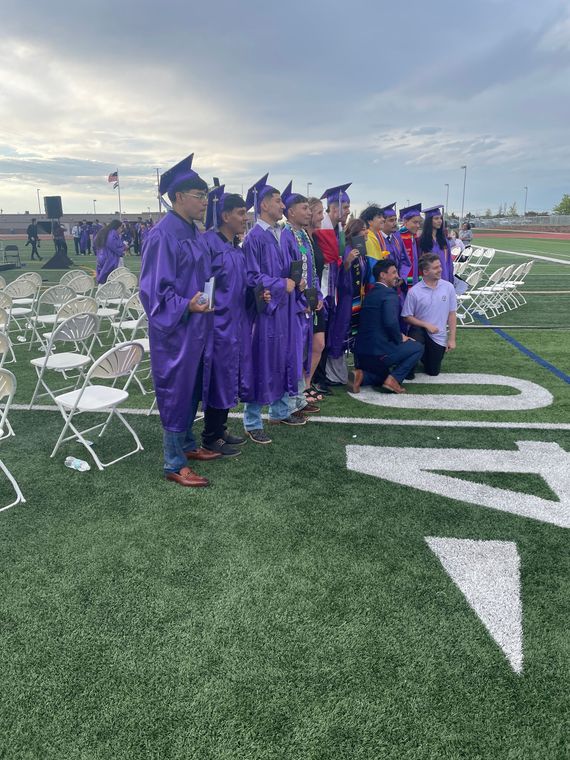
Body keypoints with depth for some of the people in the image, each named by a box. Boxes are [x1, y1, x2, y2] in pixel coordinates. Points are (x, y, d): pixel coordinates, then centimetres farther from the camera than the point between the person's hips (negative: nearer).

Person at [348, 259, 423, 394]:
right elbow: (391, 322, -24)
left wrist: (398, 336, 17)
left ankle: (360, 375, 4)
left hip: (360, 353, 8)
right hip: (380, 351, -8)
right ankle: (393, 379, 0)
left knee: (382, 375, 34)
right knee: (418, 348, 11)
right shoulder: (389, 294, -10)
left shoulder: (370, 293, 18)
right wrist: (399, 338, -6)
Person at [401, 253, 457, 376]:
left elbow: (452, 314, 0)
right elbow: (407, 317, -6)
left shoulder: (448, 287, -6)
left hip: (438, 336, 3)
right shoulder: (414, 291, -12)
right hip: (419, 330, -2)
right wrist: (426, 325, -18)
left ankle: (425, 355, 42)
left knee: (433, 371, 8)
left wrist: (452, 339, -3)